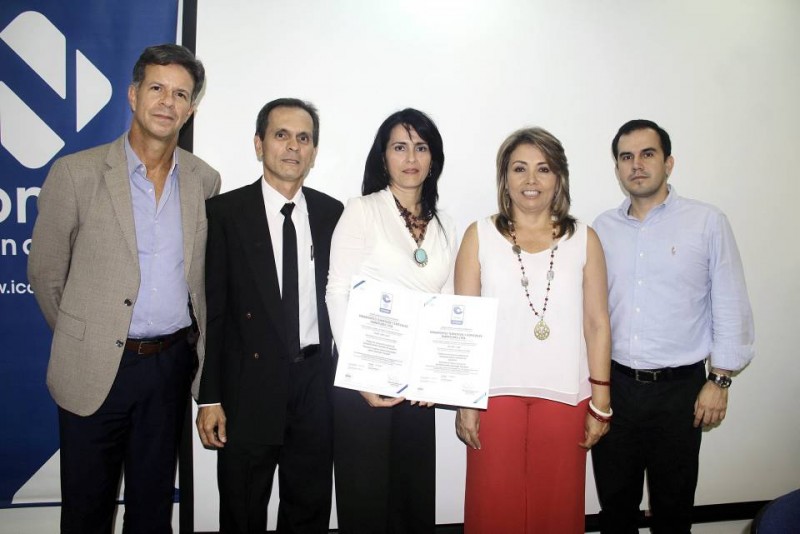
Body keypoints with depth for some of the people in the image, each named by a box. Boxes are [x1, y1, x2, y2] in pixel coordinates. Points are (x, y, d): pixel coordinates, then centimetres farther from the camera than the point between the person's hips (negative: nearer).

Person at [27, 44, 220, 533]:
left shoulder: (205, 180, 2)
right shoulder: (76, 173, -7)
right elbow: (46, 273, 2)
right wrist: (82, 340, 9)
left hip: (171, 363, 2)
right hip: (95, 368, -2)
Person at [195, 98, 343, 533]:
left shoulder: (331, 213, 4)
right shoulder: (225, 212, -5)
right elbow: (211, 309, -6)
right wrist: (209, 398, -8)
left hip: (317, 385, 3)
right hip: (249, 388, -2)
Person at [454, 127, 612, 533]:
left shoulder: (584, 240, 5)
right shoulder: (480, 235, 2)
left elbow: (596, 324, 6)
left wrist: (600, 402, 3)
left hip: (564, 396, 1)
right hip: (496, 393, -1)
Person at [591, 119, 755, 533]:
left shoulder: (707, 223, -3)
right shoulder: (602, 229, 5)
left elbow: (731, 307, -3)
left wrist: (719, 381, -5)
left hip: (678, 389, -2)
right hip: (612, 386, 2)